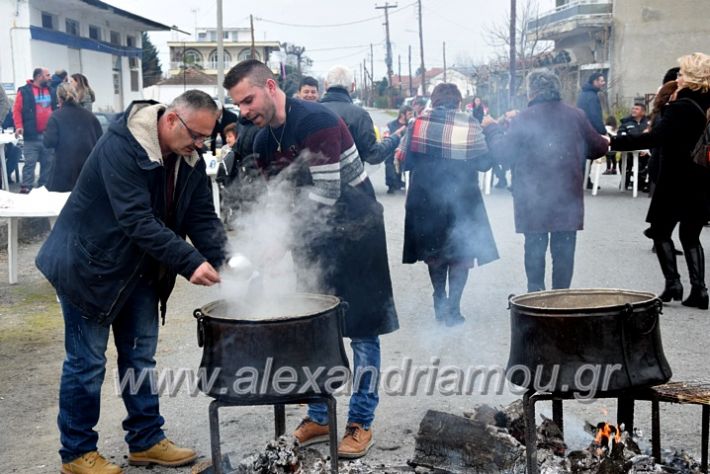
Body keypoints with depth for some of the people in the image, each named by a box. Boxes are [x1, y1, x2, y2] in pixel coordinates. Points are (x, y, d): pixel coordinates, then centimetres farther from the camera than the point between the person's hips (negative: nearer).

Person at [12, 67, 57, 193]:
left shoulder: (50, 91, 13)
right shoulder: (24, 91, -3)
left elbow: (55, 109, 20)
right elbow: (16, 110, -6)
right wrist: (19, 126, -17)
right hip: (32, 135, -5)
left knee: (48, 163, 9)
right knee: (30, 163, -5)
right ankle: (26, 188, -2)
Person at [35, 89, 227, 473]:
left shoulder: (189, 160, -3)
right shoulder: (121, 147, -27)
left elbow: (203, 218, -3)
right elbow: (138, 220, -33)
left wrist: (224, 262, -19)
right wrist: (190, 262, -36)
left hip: (139, 269, 7)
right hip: (89, 265, -7)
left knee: (140, 356, 12)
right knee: (87, 361, 1)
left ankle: (146, 441, 24)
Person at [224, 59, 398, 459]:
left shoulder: (316, 121, -22)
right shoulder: (264, 142, 4)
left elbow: (326, 195, -25)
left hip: (355, 229, -8)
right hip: (314, 235, 8)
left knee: (362, 330, 1)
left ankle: (361, 423, 11)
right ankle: (319, 418, 23)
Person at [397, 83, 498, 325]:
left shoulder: (417, 123, -2)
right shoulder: (469, 125, -6)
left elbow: (405, 161, -3)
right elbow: (484, 162, -3)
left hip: (425, 199, 2)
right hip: (461, 198, -2)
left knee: (434, 253, 17)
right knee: (461, 255, 8)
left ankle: (440, 304, 20)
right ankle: (452, 308, 2)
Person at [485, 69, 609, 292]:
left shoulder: (523, 119, -8)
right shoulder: (576, 115, 1)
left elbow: (502, 152, -7)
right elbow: (598, 148, 7)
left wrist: (492, 128, 9)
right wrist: (605, 142, 31)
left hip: (533, 199, -2)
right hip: (568, 198, 2)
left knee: (534, 248, 8)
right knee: (564, 249, 7)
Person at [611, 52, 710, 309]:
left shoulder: (682, 107, -16)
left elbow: (655, 137, -27)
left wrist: (614, 142, -27)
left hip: (676, 182, -7)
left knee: (660, 231, 7)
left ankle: (672, 283, -2)